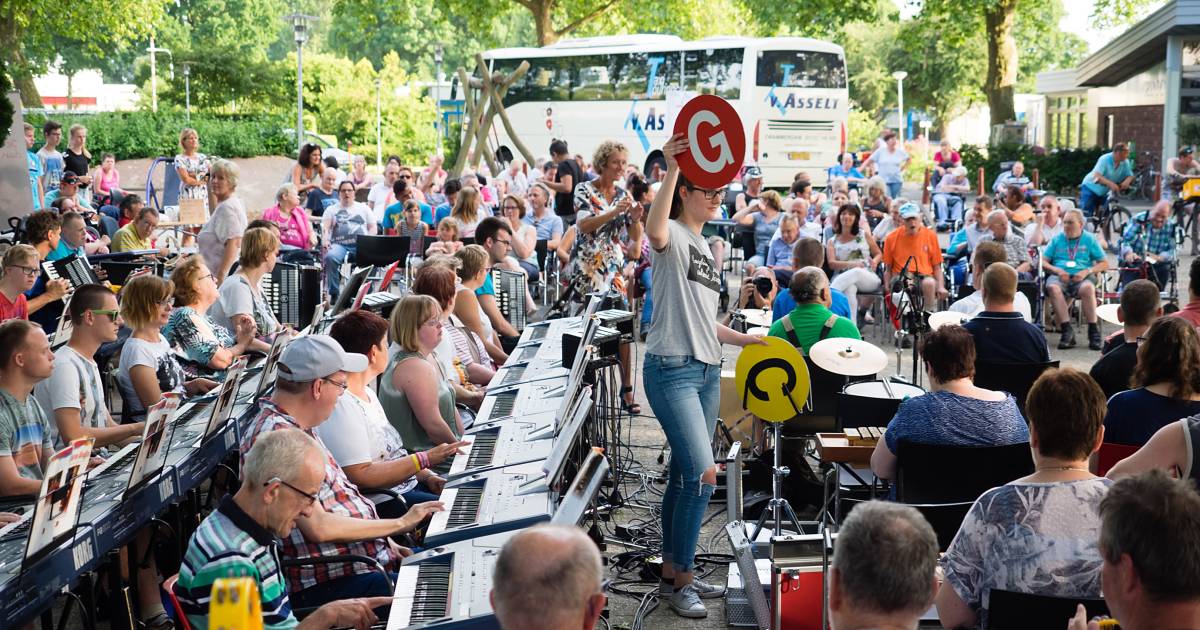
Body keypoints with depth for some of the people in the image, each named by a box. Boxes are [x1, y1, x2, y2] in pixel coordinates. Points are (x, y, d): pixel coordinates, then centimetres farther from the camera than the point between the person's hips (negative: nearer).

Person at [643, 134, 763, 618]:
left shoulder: (706, 248, 19)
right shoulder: (672, 236, -7)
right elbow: (654, 230, -36)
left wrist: (743, 339, 21)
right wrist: (672, 170, -41)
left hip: (707, 371, 9)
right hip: (672, 369, -9)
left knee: (684, 475, 13)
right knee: (702, 473, -15)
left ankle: (673, 572, 23)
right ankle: (682, 581, -3)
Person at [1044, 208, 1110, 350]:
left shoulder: (1089, 239, 16)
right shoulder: (1056, 239, 19)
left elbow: (1105, 263, 11)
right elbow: (1043, 262, 13)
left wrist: (1087, 271, -7)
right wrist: (1057, 270, -7)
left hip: (1081, 277, -1)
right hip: (1059, 276, 1)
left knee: (1088, 288, -37)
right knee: (1053, 287, -36)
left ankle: (1093, 330, -29)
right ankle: (1067, 331, -37)